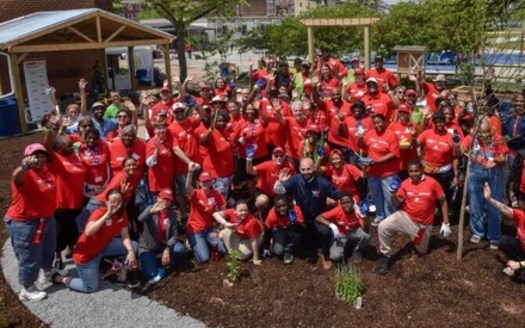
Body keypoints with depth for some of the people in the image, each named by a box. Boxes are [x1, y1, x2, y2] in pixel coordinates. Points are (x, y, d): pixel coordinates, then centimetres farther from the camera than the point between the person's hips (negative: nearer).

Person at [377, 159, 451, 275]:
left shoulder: (432, 182, -13)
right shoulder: (405, 184, -8)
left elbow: (443, 201, -4)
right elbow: (397, 204, -4)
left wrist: (446, 223, -6)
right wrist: (393, 194, -26)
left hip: (423, 224, 0)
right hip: (405, 217, 1)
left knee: (422, 251, 14)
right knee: (382, 227, -24)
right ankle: (386, 257, -5)